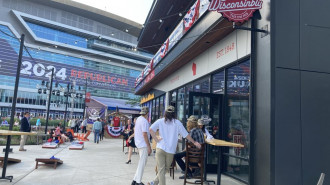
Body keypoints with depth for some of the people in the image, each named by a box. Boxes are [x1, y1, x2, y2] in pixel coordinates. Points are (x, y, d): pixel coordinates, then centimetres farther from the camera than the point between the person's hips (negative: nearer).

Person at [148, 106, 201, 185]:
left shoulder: (160, 121, 4)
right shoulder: (177, 123, 2)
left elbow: (151, 129, -10)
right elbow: (186, 135, 5)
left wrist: (156, 139, -3)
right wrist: (194, 142, 16)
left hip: (160, 148, 0)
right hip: (170, 150, 0)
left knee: (161, 169, 5)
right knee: (165, 168, 16)